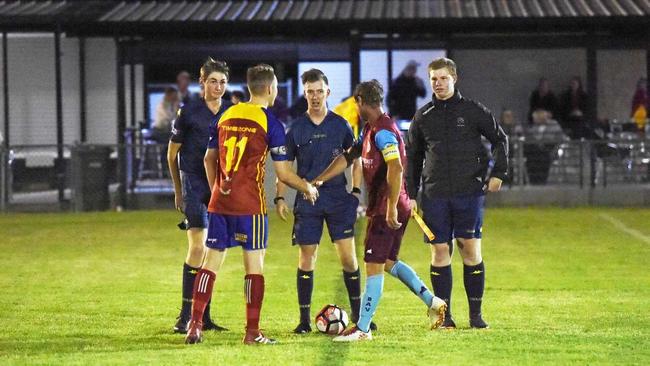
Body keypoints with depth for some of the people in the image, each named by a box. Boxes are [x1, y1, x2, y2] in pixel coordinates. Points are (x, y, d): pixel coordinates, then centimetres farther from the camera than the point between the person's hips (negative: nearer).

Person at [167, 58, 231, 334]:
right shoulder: (188, 112, 0)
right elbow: (172, 154, 8)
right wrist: (178, 191, 11)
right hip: (194, 185, -4)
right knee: (198, 247, -14)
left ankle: (203, 315, 14)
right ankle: (185, 316, -11)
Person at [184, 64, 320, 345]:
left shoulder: (226, 116, 10)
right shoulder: (271, 124, -6)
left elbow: (209, 159, 17)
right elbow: (283, 173, -6)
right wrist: (309, 189, 11)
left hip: (219, 203, 5)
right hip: (250, 206, -5)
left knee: (211, 261, 8)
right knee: (254, 265, 1)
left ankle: (195, 325, 2)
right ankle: (252, 332, 0)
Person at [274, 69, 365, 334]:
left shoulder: (340, 125, 5)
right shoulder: (296, 128, 5)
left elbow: (355, 161, 11)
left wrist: (356, 191, 0)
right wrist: (280, 197, -2)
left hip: (338, 197, 0)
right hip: (307, 199, 0)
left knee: (348, 256, -4)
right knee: (306, 257, 0)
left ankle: (357, 313, 8)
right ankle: (304, 319, 6)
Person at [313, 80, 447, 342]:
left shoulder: (382, 131, -18)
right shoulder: (370, 129, 14)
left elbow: (395, 168, -28)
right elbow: (348, 157, 21)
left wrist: (391, 209, -28)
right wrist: (319, 180, 16)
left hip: (387, 210, -10)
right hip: (388, 208, 10)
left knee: (373, 267, -6)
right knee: (388, 262, 19)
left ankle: (363, 328, -3)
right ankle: (432, 301, 20)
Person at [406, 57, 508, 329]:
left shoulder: (473, 111, 3)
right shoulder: (423, 117, 10)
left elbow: (500, 139, 11)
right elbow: (413, 158, 15)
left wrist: (499, 173, 0)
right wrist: (410, 194, 9)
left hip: (469, 192, -2)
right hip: (435, 195, 2)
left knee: (471, 250, -5)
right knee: (439, 252, 0)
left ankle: (476, 313, 3)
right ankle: (444, 314, 6)